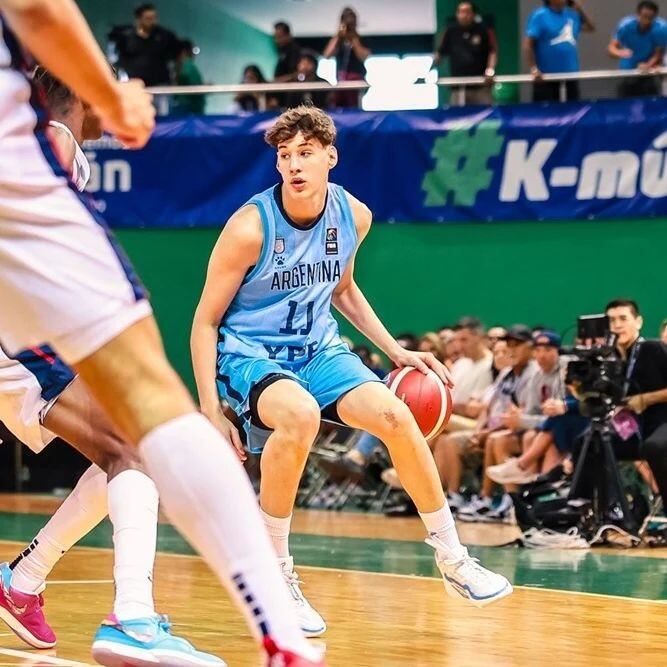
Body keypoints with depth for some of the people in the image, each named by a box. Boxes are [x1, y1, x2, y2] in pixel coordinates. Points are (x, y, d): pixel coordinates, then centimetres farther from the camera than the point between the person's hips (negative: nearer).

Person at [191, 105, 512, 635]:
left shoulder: (353, 216, -3)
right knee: (301, 414, -37)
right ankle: (275, 576, -23)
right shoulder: (250, 227, -19)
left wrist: (394, 349, 11)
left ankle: (452, 558, 2)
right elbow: (206, 322, -11)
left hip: (317, 348, 5)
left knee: (394, 415, -17)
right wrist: (212, 412, -17)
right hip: (249, 353, -5)